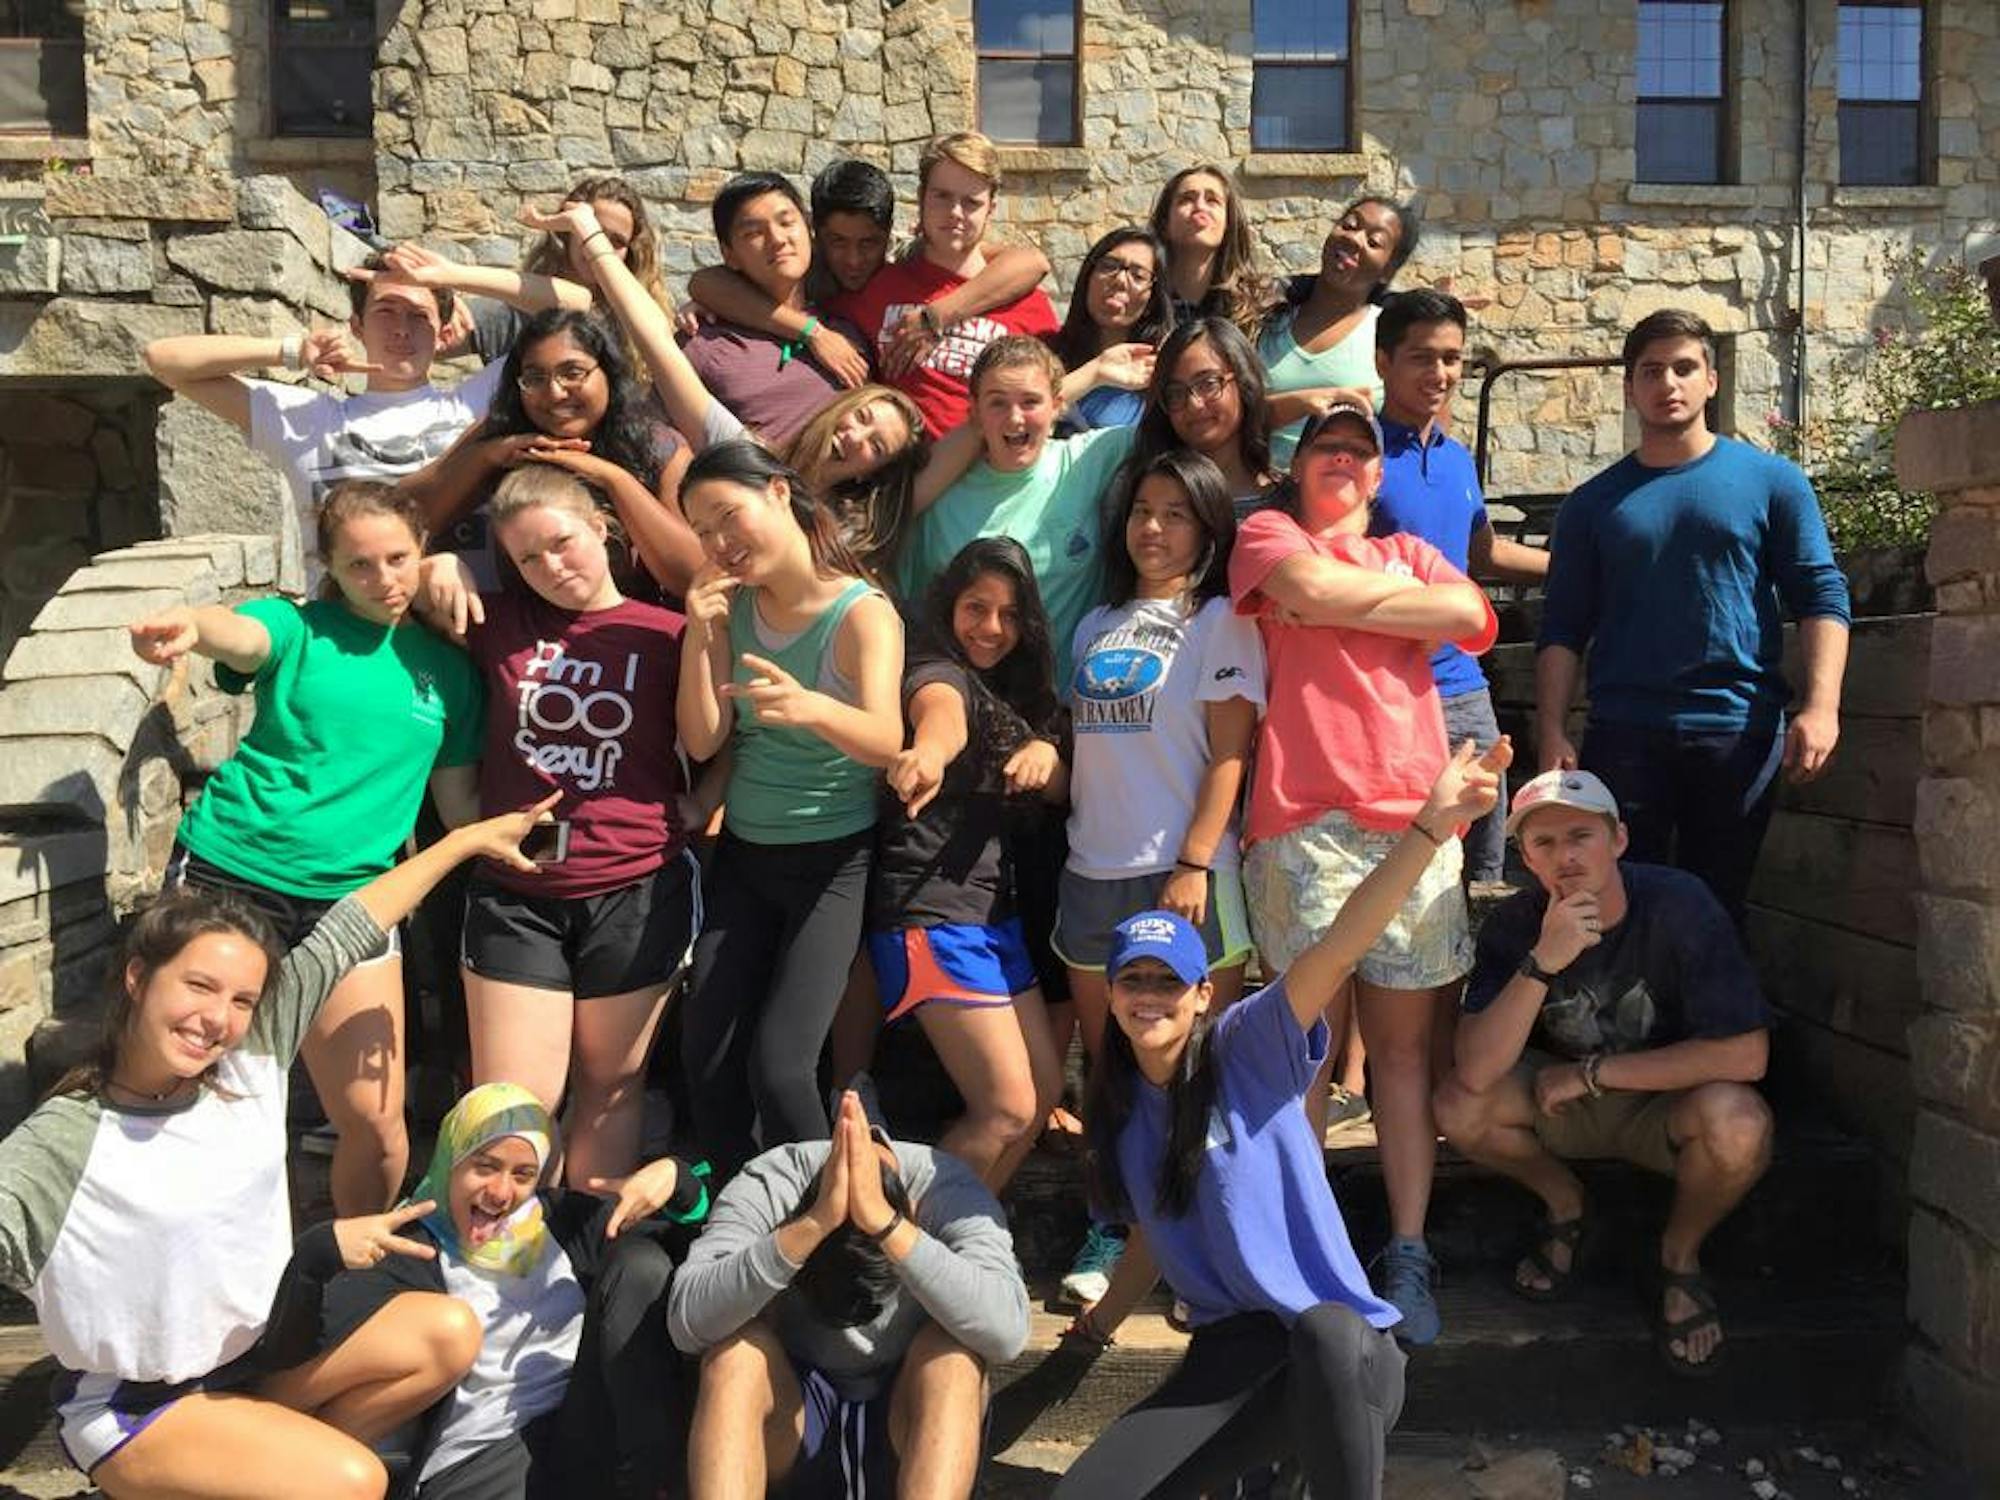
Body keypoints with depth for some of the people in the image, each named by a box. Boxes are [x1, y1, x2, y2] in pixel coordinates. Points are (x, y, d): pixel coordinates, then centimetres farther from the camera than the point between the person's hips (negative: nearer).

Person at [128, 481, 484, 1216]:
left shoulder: (447, 666, 8)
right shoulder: (300, 629, -2)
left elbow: (458, 798, 15)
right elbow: (241, 633, -27)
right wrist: (192, 625, -49)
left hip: (350, 895, 2)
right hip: (228, 874, -2)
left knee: (375, 1122, 0)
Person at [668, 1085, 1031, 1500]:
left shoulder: (948, 1188, -21)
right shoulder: (766, 1186, -19)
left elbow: (1007, 1332, -37)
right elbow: (685, 1322, -34)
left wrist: (884, 1222, -45)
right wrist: (814, 1224, -44)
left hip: (914, 1423, 0)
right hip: (790, 1432, 1)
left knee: (953, 1354, -31)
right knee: (735, 1352, -30)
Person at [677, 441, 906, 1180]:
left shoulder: (863, 612, -15)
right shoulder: (731, 606, 1)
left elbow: (886, 742, -31)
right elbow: (703, 741, -4)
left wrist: (812, 707, -51)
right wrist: (699, 636, -16)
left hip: (832, 860, -5)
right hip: (741, 851, 5)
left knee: (779, 1068, -13)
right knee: (705, 1060, 3)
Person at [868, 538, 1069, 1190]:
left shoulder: (1013, 691, 14)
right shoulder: (938, 674, -12)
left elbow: (1061, 790, 12)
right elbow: (942, 713, -37)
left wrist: (1046, 752, -11)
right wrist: (929, 750, -61)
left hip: (992, 910, 9)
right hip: (931, 915, -9)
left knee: (1045, 1088, 15)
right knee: (1008, 1108, -9)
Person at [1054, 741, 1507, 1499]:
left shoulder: (1250, 1047, -8)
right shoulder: (1118, 1111, 9)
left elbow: (1340, 947, -23)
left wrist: (1430, 826, -34)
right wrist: (1102, 1321, 34)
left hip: (1341, 1347, -5)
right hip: (1229, 1354, 6)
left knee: (1321, 1332, -42)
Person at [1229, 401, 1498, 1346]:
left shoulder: (1407, 553, 27)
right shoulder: (1266, 533, 18)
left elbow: (1470, 617, 6)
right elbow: (1314, 588, -6)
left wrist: (1341, 604, 4)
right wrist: (1402, 596, 10)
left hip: (1413, 817, 3)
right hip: (1302, 819, -3)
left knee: (1405, 1042, 2)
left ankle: (1408, 1254, 7)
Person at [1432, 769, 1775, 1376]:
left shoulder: (1679, 905, -24)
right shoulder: (1513, 925, -18)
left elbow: (1745, 1055, -27)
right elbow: (1476, 1073, -29)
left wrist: (1591, 1071, -22)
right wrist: (1543, 962, -41)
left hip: (1666, 1104, -2)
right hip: (1562, 1097, 2)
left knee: (1736, 1123, -35)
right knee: (1457, 1107, -24)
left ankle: (1680, 1255, -1)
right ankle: (1563, 1202, 9)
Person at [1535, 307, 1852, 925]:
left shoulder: (1771, 480, 7)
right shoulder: (1593, 503, 9)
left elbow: (1822, 595, 1)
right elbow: (1562, 629, 6)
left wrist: (1821, 706, -12)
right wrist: (1552, 733, -5)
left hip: (1741, 733, 0)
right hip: (1622, 735, 1)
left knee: (1717, 910, 9)